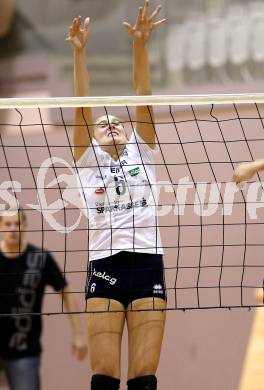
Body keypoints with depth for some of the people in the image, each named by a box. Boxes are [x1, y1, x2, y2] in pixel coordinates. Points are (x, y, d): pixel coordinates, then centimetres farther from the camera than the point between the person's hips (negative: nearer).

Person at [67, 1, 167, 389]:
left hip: (148, 263, 1)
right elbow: (82, 107, 1)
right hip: (104, 266, -1)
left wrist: (140, 45, -8)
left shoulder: (141, 152, 16)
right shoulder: (88, 158, 13)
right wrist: (79, 52, -11)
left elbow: (143, 98, 4)